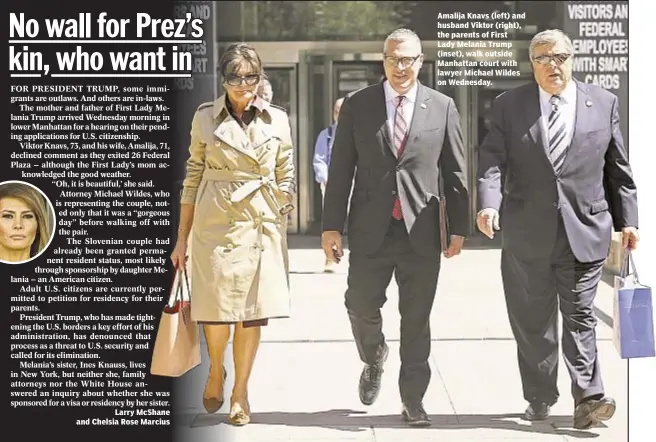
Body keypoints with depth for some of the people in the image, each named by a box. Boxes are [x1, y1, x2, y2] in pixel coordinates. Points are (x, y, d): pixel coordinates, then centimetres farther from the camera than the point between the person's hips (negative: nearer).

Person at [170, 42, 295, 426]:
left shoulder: (278, 120, 6)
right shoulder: (205, 117, 4)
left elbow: (286, 180, 10)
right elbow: (193, 178, 6)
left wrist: (280, 229, 3)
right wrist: (182, 237, 5)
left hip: (263, 225, 1)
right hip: (216, 222, -1)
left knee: (253, 310, 1)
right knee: (216, 308, -5)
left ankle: (241, 391, 16)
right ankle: (216, 372, 26)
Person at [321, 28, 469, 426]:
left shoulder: (442, 107, 3)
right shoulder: (357, 105, 3)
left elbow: (456, 172, 6)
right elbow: (341, 169, 2)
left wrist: (459, 227, 3)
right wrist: (332, 225, -3)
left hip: (421, 231, 0)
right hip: (371, 230, 0)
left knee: (417, 320, 5)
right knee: (361, 306, 2)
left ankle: (413, 399, 17)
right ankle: (374, 359, 34)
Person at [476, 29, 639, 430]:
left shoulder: (603, 103, 5)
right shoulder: (509, 106, 4)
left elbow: (618, 169, 9)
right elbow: (493, 160, -6)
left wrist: (627, 219, 7)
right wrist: (489, 204, -23)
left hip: (585, 231, -1)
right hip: (527, 234, 1)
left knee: (580, 316, -2)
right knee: (532, 321, 8)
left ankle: (588, 398, -1)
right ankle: (540, 398, 20)